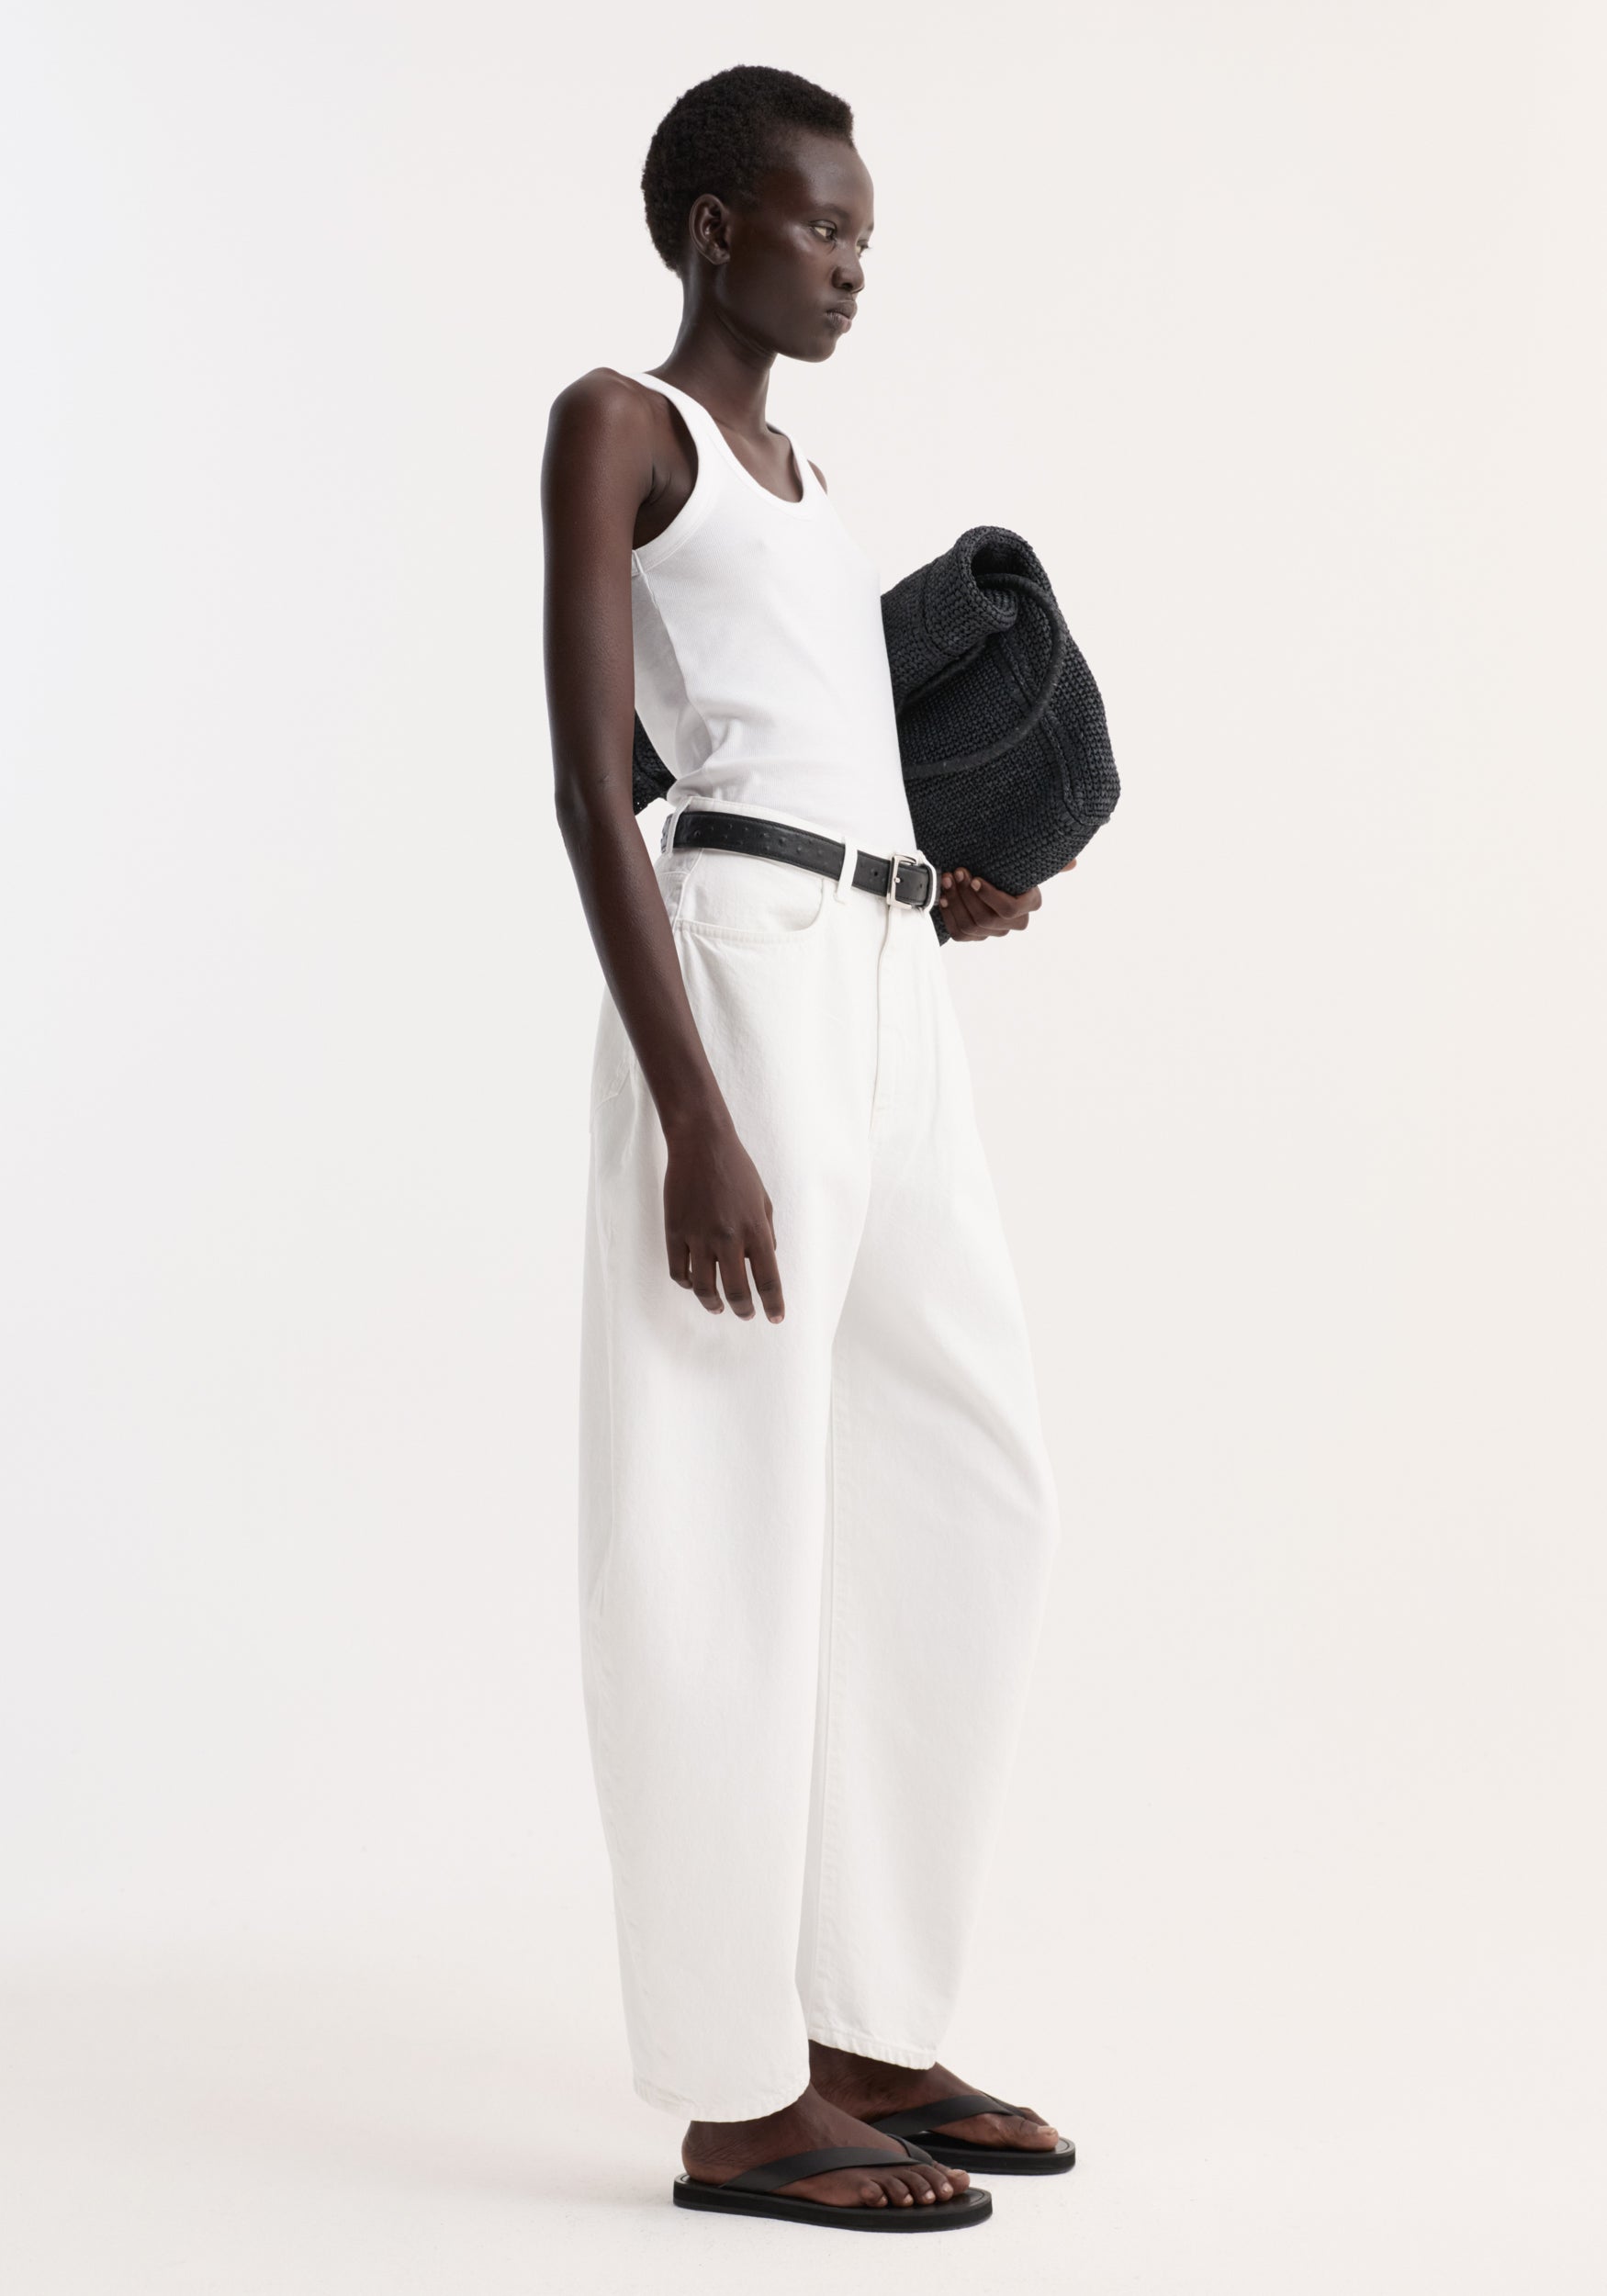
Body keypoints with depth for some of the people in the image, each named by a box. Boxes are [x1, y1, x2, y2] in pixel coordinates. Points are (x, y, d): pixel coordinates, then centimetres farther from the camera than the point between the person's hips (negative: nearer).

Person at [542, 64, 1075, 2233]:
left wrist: (930, 885, 23)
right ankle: (736, 2096, 4)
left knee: (973, 1493, 8)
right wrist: (692, 1121, -19)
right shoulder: (616, 421, -1)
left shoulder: (795, 468, 25)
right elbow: (594, 786, -11)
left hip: (887, 997, 9)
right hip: (740, 980, -9)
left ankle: (863, 2028, 18)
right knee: (735, 1531, -5)